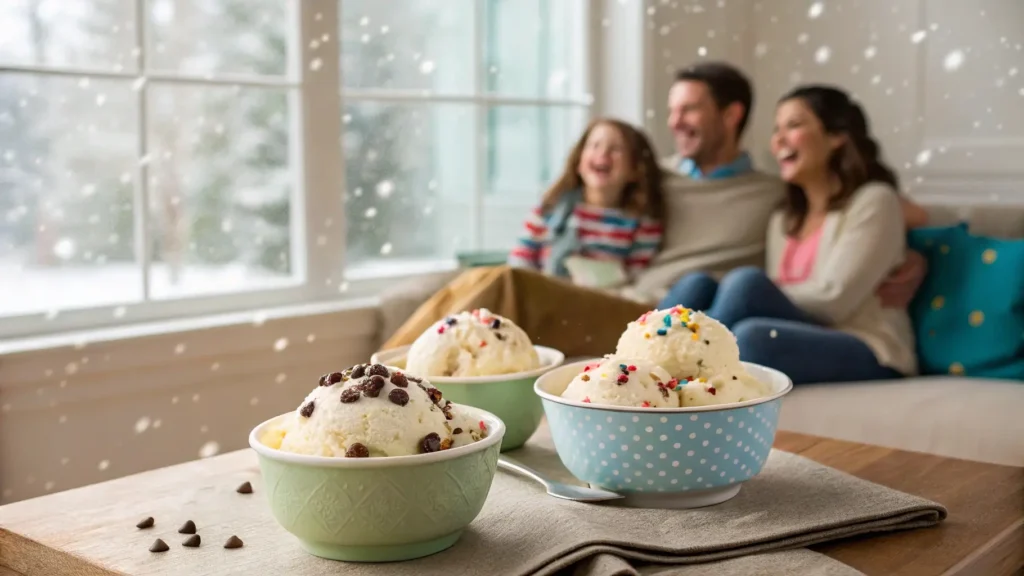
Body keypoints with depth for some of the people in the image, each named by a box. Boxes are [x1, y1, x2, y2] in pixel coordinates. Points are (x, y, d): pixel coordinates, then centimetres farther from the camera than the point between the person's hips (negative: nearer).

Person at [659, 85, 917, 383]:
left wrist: (760, 299, -6)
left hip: (867, 357, -6)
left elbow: (833, 300, -11)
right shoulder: (784, 221, 22)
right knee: (696, 285, -15)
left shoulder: (873, 201, 1)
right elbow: (777, 296, 8)